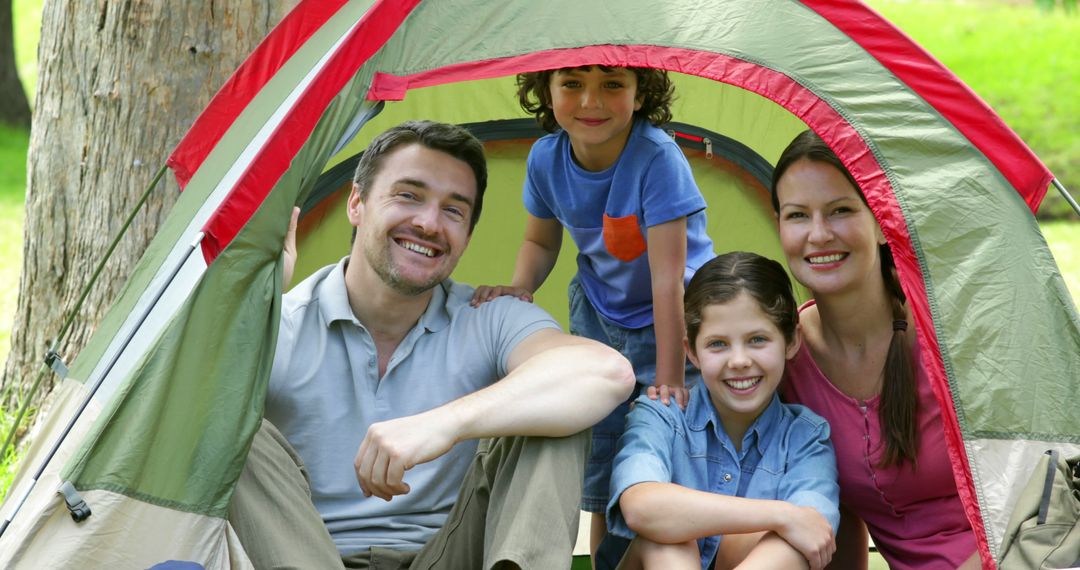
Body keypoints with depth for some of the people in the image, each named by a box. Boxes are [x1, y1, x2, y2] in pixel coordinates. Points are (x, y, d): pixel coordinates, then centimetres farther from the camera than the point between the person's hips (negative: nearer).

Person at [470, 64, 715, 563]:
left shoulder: (657, 158, -30)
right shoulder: (547, 158, -14)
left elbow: (666, 278, -30)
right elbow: (541, 243, 5)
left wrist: (668, 378, -29)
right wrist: (520, 287, -17)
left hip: (676, 321, -4)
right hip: (600, 317, 5)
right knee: (600, 473, 8)